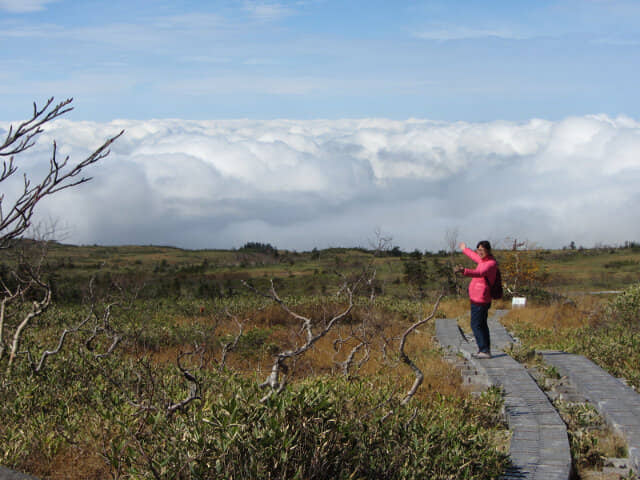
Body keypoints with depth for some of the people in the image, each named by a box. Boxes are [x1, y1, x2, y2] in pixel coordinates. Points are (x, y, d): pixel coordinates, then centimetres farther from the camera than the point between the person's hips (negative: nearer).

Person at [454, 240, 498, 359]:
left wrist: (464, 271, -56)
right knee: (482, 325, 16)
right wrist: (465, 250, 53)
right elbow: (476, 257, 35)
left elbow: (479, 273, -40)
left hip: (479, 300, -10)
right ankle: (486, 350, 23)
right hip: (482, 300, 10)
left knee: (476, 325, -9)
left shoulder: (490, 264, -20)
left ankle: (484, 351, -9)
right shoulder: (485, 260, 10)